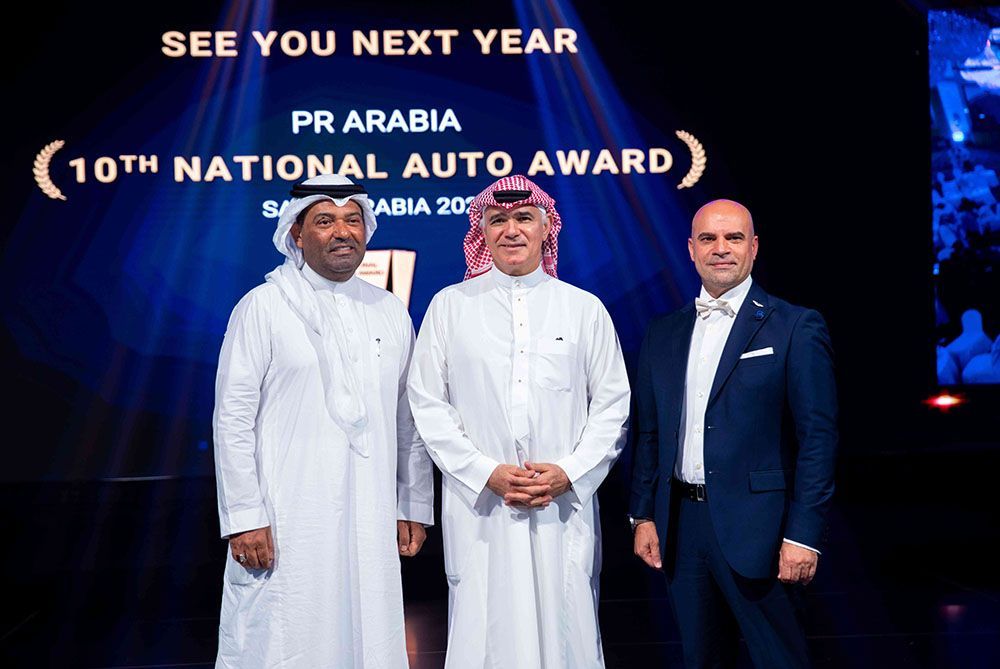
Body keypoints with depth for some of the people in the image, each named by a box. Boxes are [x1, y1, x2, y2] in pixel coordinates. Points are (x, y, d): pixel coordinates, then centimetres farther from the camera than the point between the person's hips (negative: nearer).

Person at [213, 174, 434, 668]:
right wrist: (244, 517, -9)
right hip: (286, 522, -4)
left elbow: (409, 421, 14)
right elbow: (233, 419, -4)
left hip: (370, 524, 4)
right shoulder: (263, 307, -2)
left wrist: (415, 507, 11)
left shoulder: (391, 313, 11)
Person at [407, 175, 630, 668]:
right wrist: (487, 473, -7)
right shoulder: (450, 305, 5)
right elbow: (427, 403, 2)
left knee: (566, 627, 4)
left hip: (564, 505, 1)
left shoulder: (585, 308, 7)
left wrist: (569, 472, -6)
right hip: (479, 505, 0)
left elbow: (612, 403, 7)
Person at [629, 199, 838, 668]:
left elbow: (817, 438, -9)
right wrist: (643, 516, 7)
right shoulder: (663, 334, 9)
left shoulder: (796, 328, -5)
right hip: (680, 524, 5)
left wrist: (803, 534, -13)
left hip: (755, 527, -4)